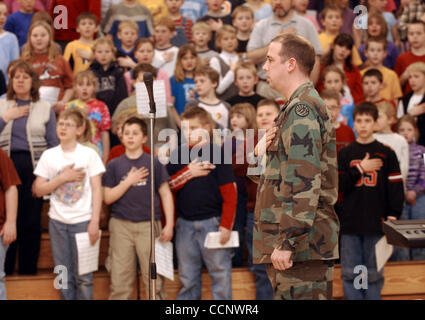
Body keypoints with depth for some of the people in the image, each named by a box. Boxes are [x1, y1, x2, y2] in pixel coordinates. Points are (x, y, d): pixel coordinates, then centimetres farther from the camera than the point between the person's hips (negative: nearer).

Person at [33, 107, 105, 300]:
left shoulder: (89, 154, -1)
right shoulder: (49, 156, 5)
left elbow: (97, 190, -2)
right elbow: (39, 190, 3)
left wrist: (94, 222, -8)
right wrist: (63, 178, -10)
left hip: (83, 221, -2)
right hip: (57, 222, 2)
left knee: (83, 276, -2)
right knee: (64, 276, 6)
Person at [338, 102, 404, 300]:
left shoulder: (386, 154, 4)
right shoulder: (345, 154, 8)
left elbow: (396, 187, 2)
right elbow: (337, 185, -2)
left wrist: (393, 215, -7)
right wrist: (360, 169, -10)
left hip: (376, 224, -1)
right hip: (350, 223, 1)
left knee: (374, 273, 2)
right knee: (350, 274, 2)